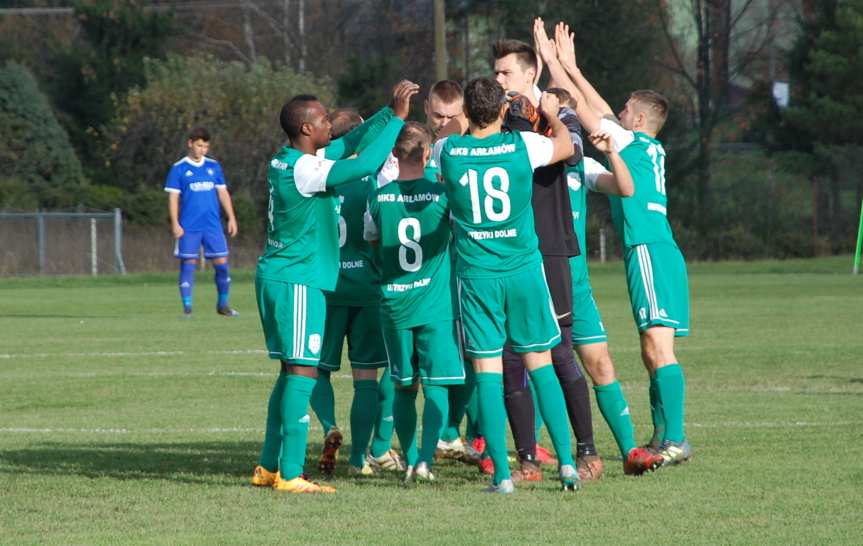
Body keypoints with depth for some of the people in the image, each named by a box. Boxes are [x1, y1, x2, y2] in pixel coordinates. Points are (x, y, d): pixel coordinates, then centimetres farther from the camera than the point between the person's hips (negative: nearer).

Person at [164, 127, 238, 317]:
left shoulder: (214, 166, 11)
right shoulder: (179, 169, 1)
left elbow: (223, 193, 15)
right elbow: (173, 198, -1)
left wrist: (231, 218, 8)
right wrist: (175, 223, -9)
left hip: (212, 225, 3)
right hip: (189, 227, -3)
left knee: (221, 263, -1)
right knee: (188, 264, -3)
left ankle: (223, 304, 13)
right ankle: (187, 307, 2)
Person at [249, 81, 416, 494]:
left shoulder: (285, 161, 9)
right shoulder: (303, 170, -19)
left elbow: (349, 144, 18)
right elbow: (365, 164, -27)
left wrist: (389, 113, 12)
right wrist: (397, 118, -18)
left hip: (276, 275, 10)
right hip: (297, 281, -10)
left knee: (292, 371, 14)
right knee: (303, 372, -9)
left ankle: (269, 466, 17)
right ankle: (290, 474, -12)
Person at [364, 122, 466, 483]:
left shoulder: (379, 198, -1)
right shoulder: (441, 195, -9)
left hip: (394, 304, 2)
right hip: (436, 303, -2)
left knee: (403, 387, 13)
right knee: (436, 386, -1)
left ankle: (410, 461, 12)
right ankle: (426, 459, -14)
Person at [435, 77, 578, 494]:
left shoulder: (447, 151, -5)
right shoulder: (523, 146, -6)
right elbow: (565, 144, 16)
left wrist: (470, 120, 38)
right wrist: (552, 115, 36)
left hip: (476, 274, 0)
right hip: (524, 270, 0)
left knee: (487, 372, 1)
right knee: (540, 365, 9)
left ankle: (502, 474, -2)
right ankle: (566, 462, 4)